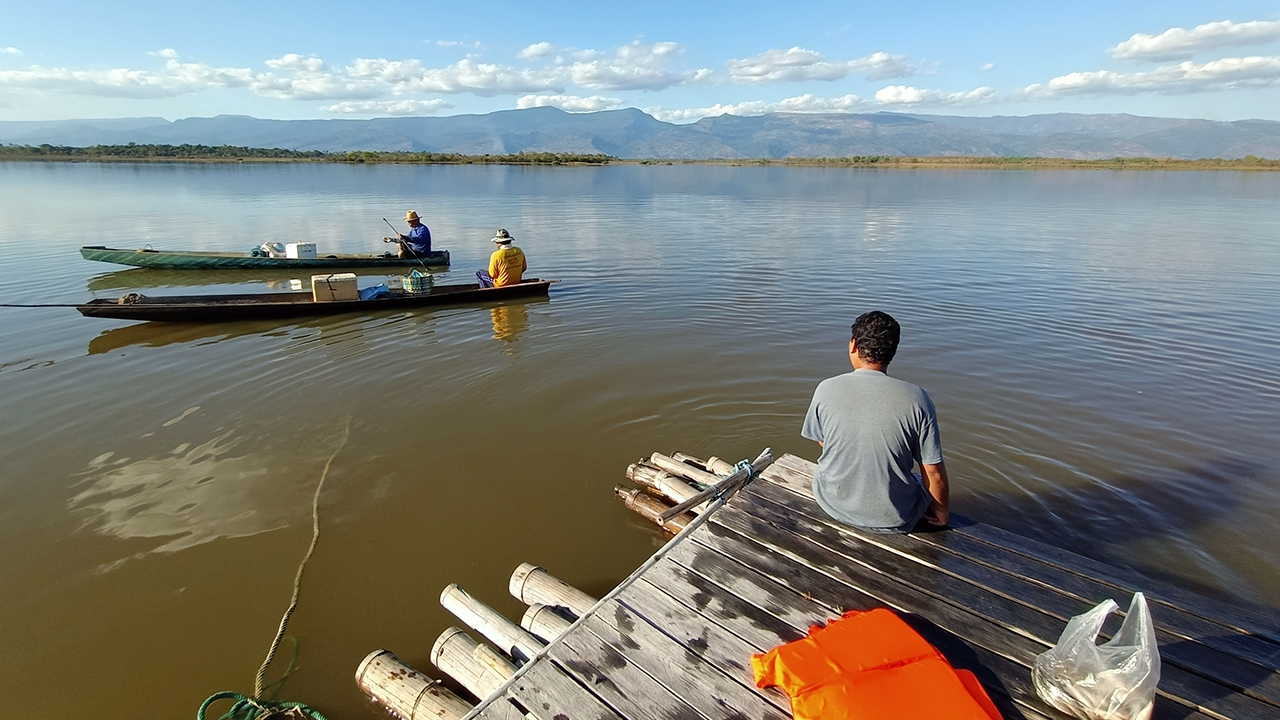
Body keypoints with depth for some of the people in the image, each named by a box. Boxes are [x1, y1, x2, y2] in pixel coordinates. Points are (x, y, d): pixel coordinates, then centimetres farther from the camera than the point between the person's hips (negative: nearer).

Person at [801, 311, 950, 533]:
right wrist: (941, 515, 7)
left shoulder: (826, 389, -15)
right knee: (937, 488, 29)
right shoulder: (917, 399, -18)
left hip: (833, 505, 2)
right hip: (893, 519, -1)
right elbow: (934, 474, -12)